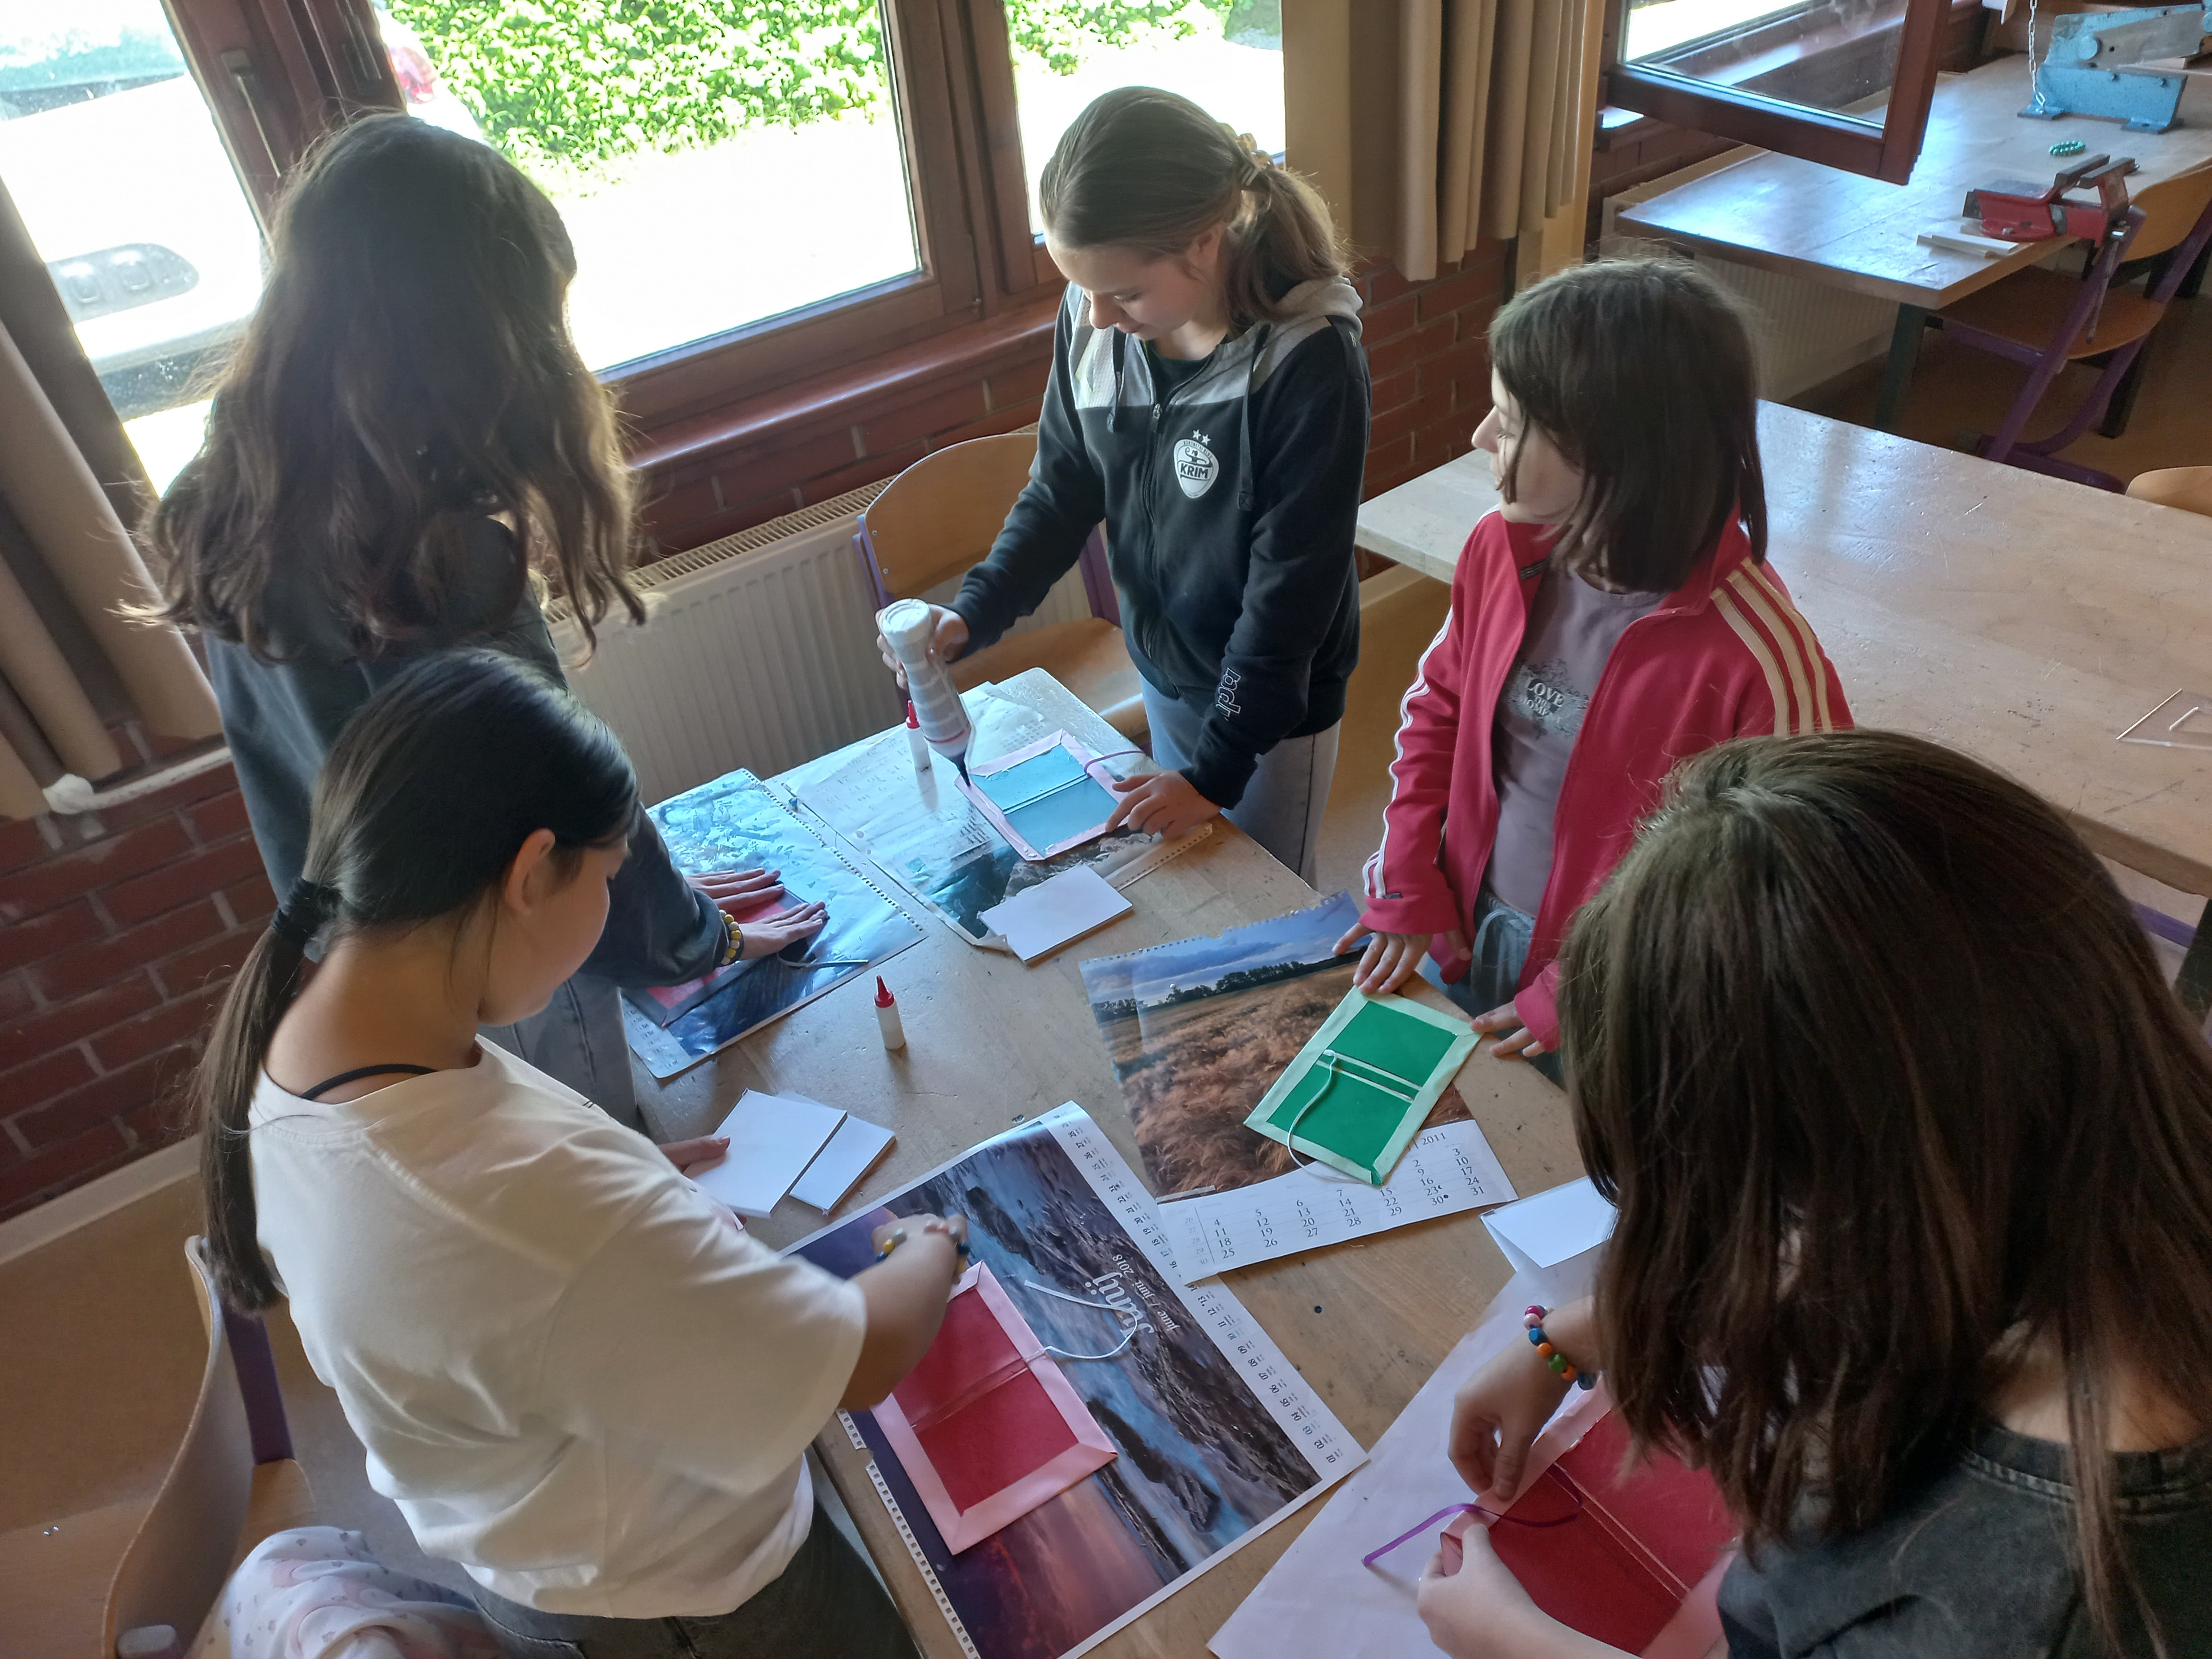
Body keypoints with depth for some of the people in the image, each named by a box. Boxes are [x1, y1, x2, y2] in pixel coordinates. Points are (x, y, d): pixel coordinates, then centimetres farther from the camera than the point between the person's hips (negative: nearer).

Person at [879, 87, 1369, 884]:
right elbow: (1063, 488, 1)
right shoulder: (1092, 322, -12)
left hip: (1272, 698, -5)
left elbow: (1291, 589, -23)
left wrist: (1214, 770, -19)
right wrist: (971, 614, -15)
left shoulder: (1308, 362, -28)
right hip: (1162, 668, 5)